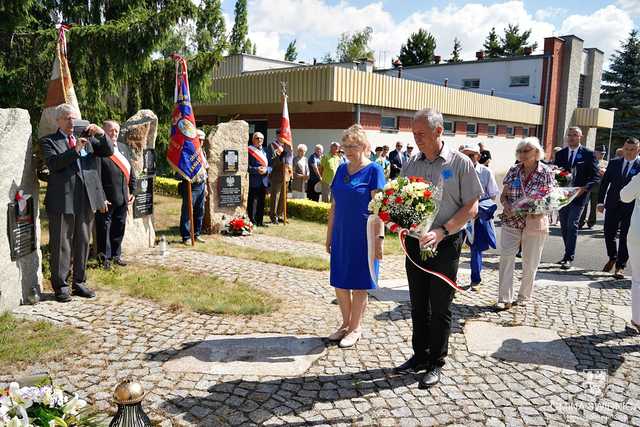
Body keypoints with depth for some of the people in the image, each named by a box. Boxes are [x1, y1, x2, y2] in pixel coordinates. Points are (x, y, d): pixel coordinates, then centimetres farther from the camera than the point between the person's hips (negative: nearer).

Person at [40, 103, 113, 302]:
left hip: (87, 199, 4)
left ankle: (79, 282, 24)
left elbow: (109, 152, 7)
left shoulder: (87, 138, 15)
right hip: (63, 200, -4)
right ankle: (60, 286, 14)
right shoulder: (49, 141, 2)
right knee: (61, 245, 3)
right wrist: (75, 150, -21)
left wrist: (101, 134, -9)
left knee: (83, 243, 12)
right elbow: (53, 163, -14)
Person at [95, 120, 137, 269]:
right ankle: (104, 257, 19)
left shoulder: (124, 148, 12)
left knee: (119, 227, 16)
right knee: (104, 228, 6)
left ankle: (116, 254, 29)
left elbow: (131, 171, 15)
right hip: (106, 199, -7)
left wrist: (132, 191, 10)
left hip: (123, 198, 7)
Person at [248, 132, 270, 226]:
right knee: (253, 202, -4)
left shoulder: (264, 151, 16)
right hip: (253, 182, -6)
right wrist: (256, 170, -21)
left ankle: (259, 221, 20)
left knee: (261, 202, 11)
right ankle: (252, 221, 4)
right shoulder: (249, 150, -4)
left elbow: (270, 166, 13)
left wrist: (266, 170, -7)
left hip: (263, 182, 6)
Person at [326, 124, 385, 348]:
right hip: (341, 235, 6)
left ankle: (355, 328, 21)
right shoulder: (342, 169, 9)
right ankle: (346, 324, 29)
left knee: (358, 284, 6)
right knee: (339, 283, 11)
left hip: (362, 236, -6)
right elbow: (334, 205, 13)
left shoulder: (373, 170, -8)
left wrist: (379, 237, -19)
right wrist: (329, 235, 12)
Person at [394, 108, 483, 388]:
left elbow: (471, 208, -10)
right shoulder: (411, 164, 6)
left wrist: (441, 232, -21)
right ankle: (419, 356, 30)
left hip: (445, 244, -4)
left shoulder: (459, 163, -8)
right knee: (418, 305, 14)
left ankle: (435, 364, 22)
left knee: (440, 308, 7)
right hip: (415, 242, 5)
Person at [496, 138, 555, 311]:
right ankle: (505, 298, 0)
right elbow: (503, 195, 8)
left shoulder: (546, 172, -4)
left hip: (535, 223, -2)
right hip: (511, 221, 2)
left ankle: (524, 296, 26)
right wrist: (506, 204, -13)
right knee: (506, 258, -6)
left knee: (530, 264, 8)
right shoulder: (513, 171, 4)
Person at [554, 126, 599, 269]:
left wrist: (584, 188, -19)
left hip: (578, 195, -5)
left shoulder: (588, 154, -2)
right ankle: (568, 254, 22)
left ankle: (569, 257, -7)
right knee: (564, 226, 10)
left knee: (572, 225, -11)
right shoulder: (560, 154, 10)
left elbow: (595, 176, -4)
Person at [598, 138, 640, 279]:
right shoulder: (614, 163, 7)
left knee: (625, 237, 1)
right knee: (608, 234, 8)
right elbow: (605, 183, 8)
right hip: (612, 205, 3)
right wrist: (601, 202, 4)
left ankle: (620, 266, 11)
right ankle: (612, 258, 33)